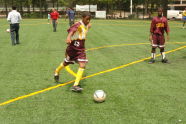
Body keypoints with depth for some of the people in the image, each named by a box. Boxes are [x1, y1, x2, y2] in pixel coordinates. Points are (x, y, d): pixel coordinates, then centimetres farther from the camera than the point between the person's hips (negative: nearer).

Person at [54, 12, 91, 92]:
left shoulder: (86, 25, 3)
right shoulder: (78, 25, -20)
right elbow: (72, 30, -42)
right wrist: (68, 37, -58)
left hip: (81, 49, 5)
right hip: (73, 48, -5)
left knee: (82, 65, -13)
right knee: (66, 64, 14)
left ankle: (75, 85, -12)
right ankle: (57, 72, 47)